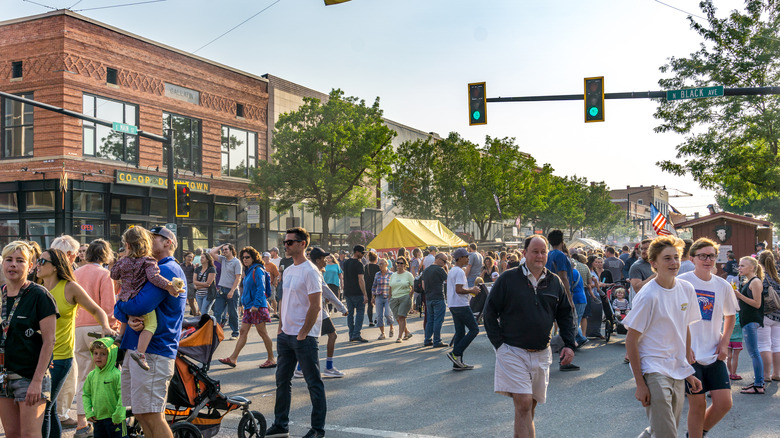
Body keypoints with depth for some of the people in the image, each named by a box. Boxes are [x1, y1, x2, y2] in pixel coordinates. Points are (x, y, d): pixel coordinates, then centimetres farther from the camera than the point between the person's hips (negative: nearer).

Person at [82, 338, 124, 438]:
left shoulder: (117, 374, -14)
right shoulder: (92, 375, 6)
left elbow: (123, 396, -15)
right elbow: (86, 394, 14)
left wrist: (118, 415, -15)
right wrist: (88, 412, 4)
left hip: (114, 419, -6)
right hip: (97, 419, 6)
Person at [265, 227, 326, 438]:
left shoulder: (310, 271, -13)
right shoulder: (287, 271, 13)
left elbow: (315, 306, -17)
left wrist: (302, 334, -17)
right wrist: (281, 328, 13)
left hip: (304, 337, -9)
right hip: (286, 335, 9)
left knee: (313, 383, 1)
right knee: (282, 381, 14)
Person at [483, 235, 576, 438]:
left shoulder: (555, 282, 8)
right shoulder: (508, 278, -5)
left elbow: (565, 314, 16)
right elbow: (490, 312, -1)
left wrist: (569, 345, 4)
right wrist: (499, 344, -8)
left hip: (541, 354, 4)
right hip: (513, 351, -4)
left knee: (530, 404, 13)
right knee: (523, 404, -13)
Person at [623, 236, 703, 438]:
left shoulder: (687, 289, 4)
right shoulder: (648, 296, -15)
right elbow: (631, 340, -12)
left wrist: (687, 371, 13)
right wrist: (640, 384, -14)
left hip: (677, 372, 7)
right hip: (653, 369, -7)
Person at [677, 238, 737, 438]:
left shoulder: (723, 286, 4)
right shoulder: (681, 282, -8)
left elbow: (730, 316, 19)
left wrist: (724, 343, 5)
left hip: (715, 354, 4)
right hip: (689, 353, -4)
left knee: (724, 403, 0)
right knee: (697, 404, 0)